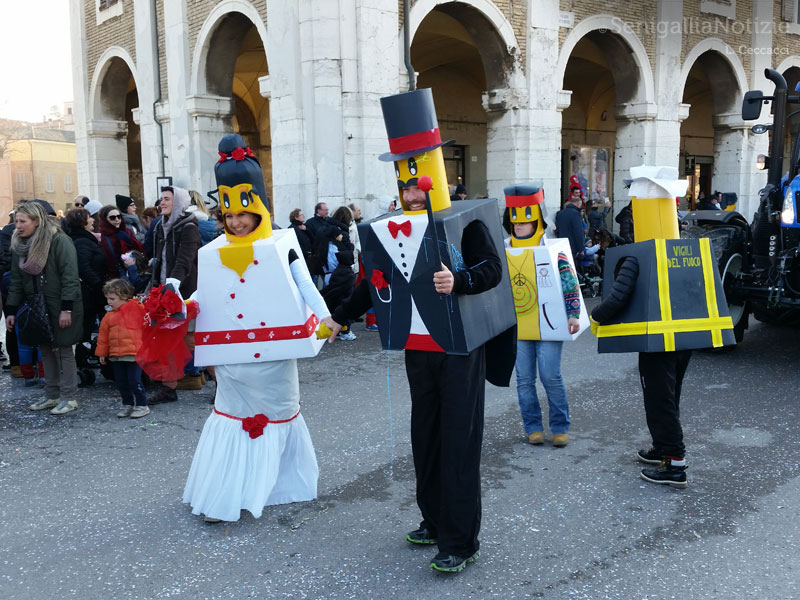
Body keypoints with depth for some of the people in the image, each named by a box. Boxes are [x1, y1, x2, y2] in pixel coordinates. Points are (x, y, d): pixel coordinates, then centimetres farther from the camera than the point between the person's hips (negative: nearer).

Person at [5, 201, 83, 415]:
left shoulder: (59, 241, -14)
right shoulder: (20, 245, 7)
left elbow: (70, 276, -17)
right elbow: (16, 280, 11)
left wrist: (67, 309, -21)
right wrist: (12, 310, 7)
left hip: (60, 307, -6)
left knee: (63, 349, 0)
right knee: (46, 350, 12)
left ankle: (69, 397, 9)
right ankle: (51, 395, 22)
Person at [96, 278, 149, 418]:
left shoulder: (137, 308, -4)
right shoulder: (109, 316, 9)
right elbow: (103, 336, 15)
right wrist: (102, 353, 16)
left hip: (134, 353, -6)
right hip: (115, 354, 6)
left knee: (134, 380, -7)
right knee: (121, 382, 12)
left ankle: (142, 405, 6)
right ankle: (127, 404, 27)